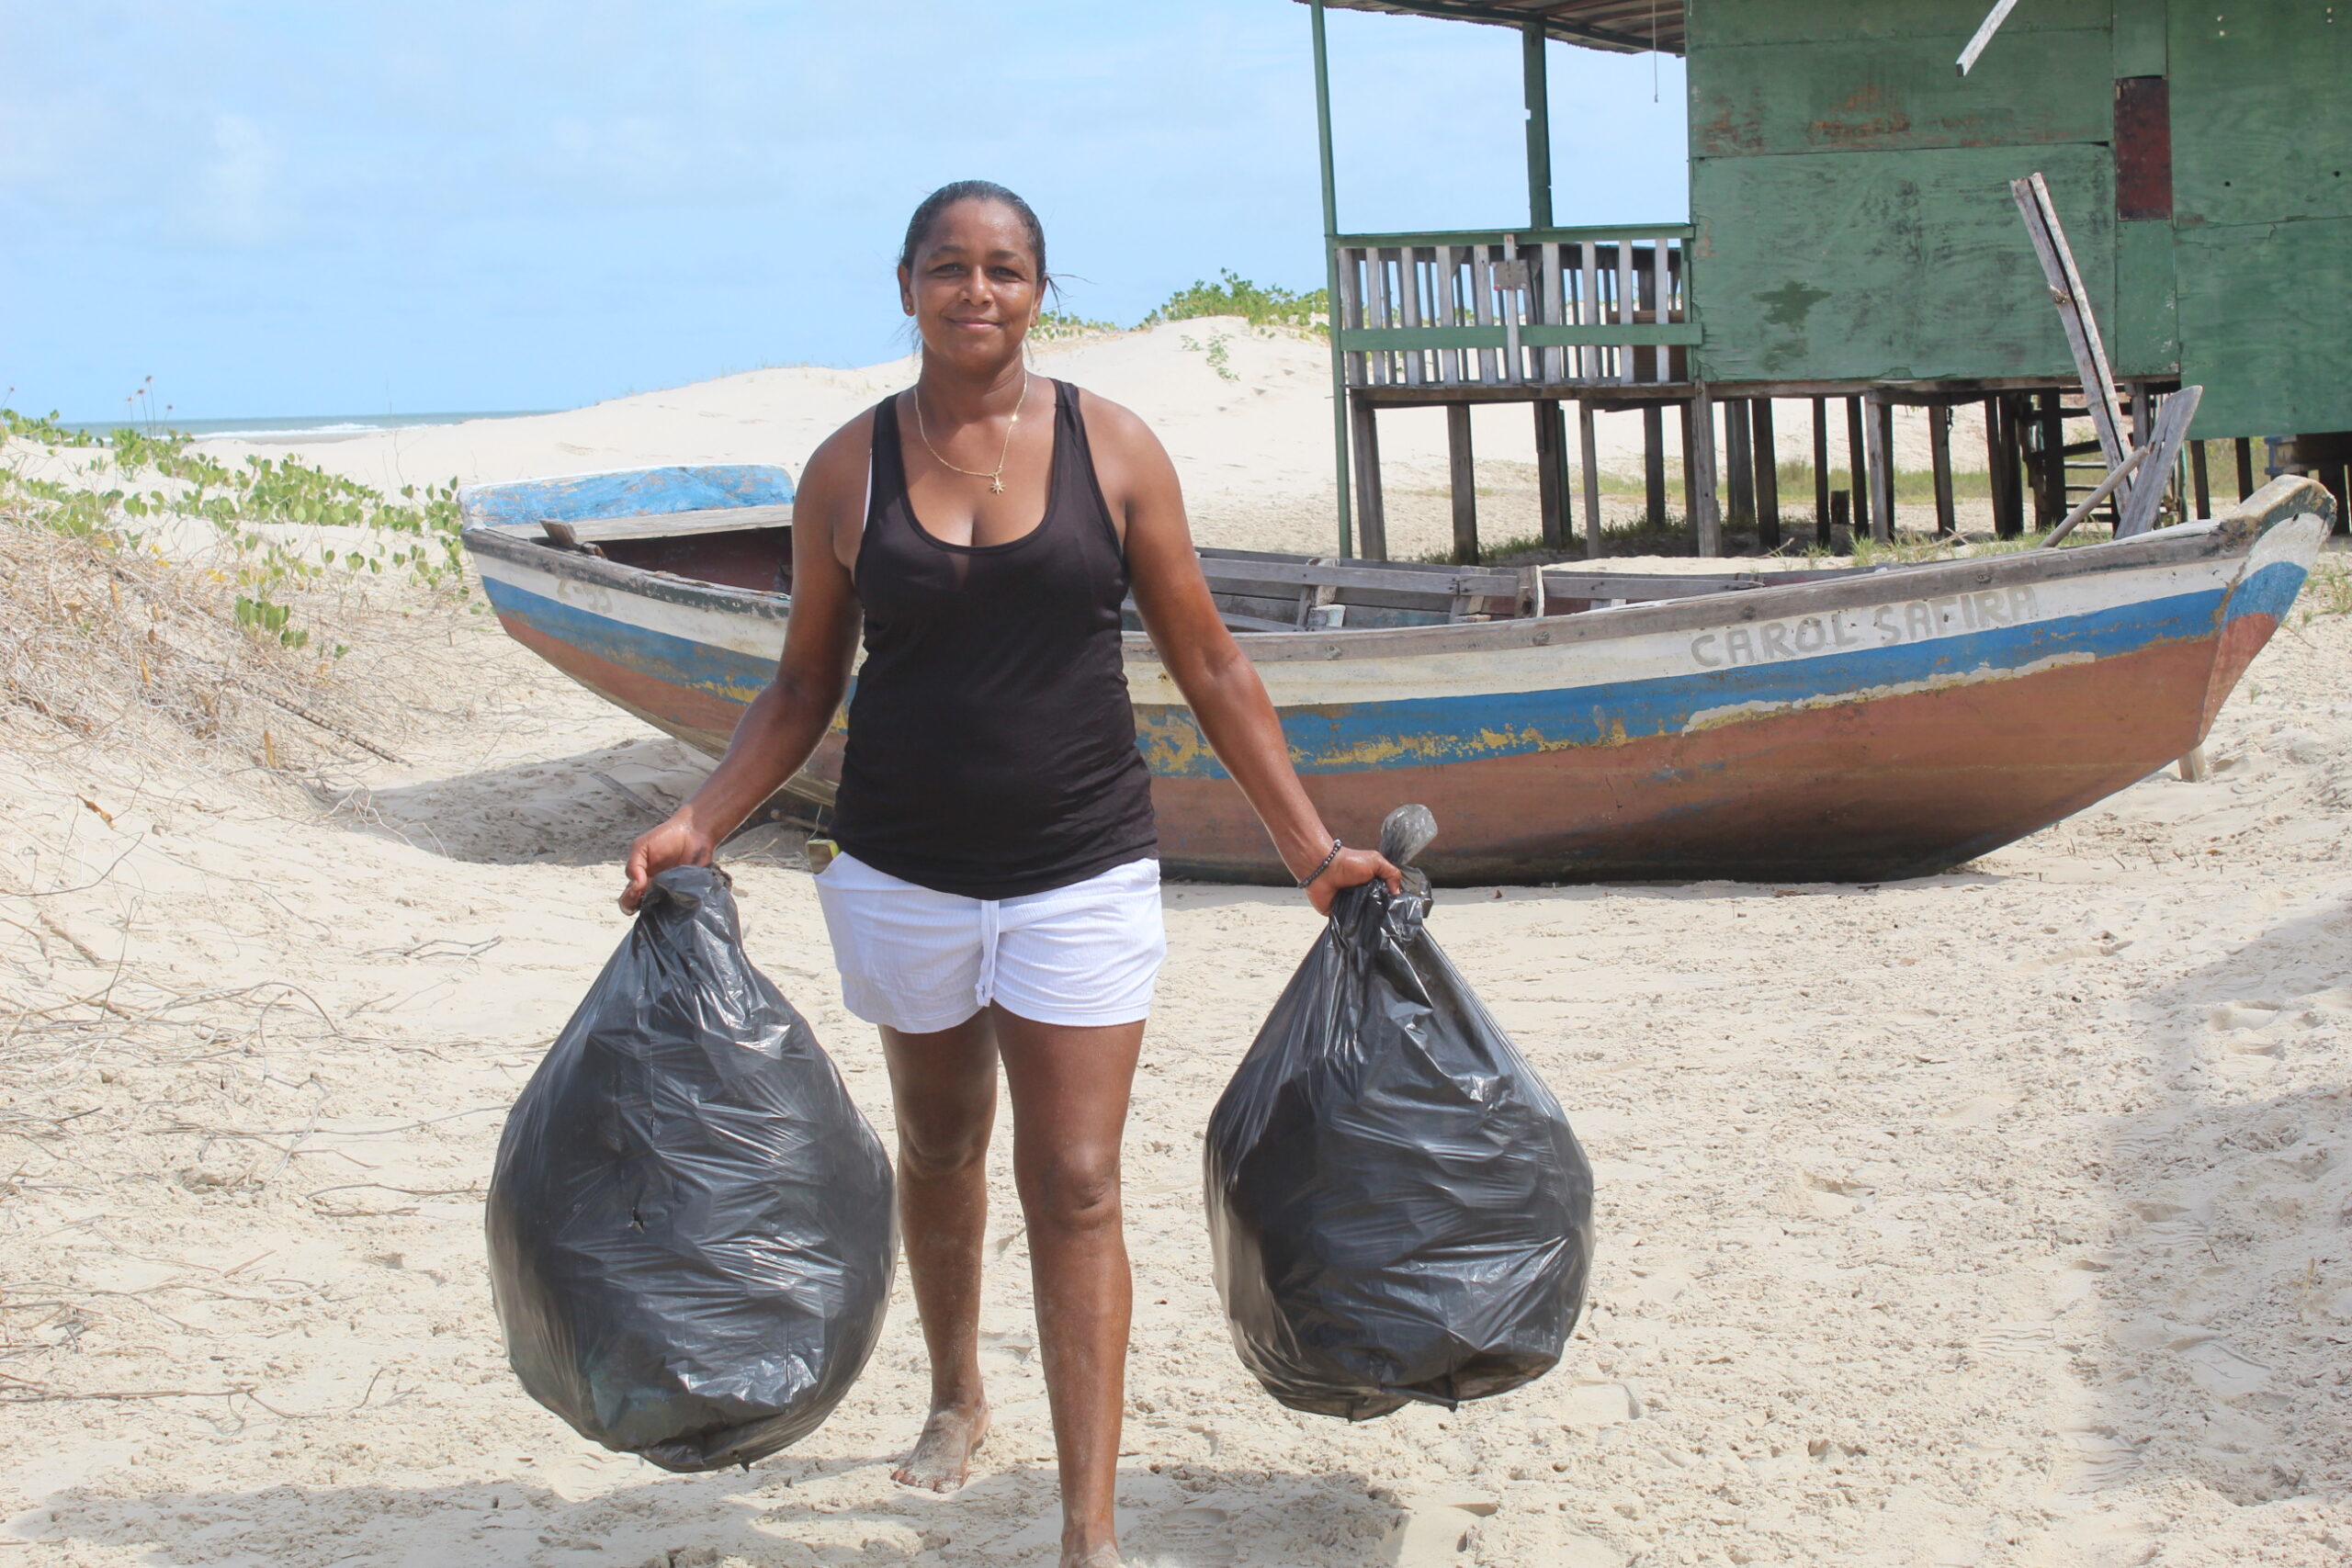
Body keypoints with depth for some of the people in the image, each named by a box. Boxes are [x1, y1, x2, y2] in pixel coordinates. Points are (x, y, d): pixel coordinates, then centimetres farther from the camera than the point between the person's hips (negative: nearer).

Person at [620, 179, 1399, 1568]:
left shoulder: (1112, 449, -3)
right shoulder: (850, 470, -1)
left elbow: (1208, 666, 2)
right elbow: (806, 687, 8)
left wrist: (1315, 847, 1)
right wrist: (700, 825, -4)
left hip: (1082, 870, -2)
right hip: (904, 870, 2)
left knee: (1076, 1185, -4)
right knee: (939, 1150, 19)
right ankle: (956, 1397, 45)